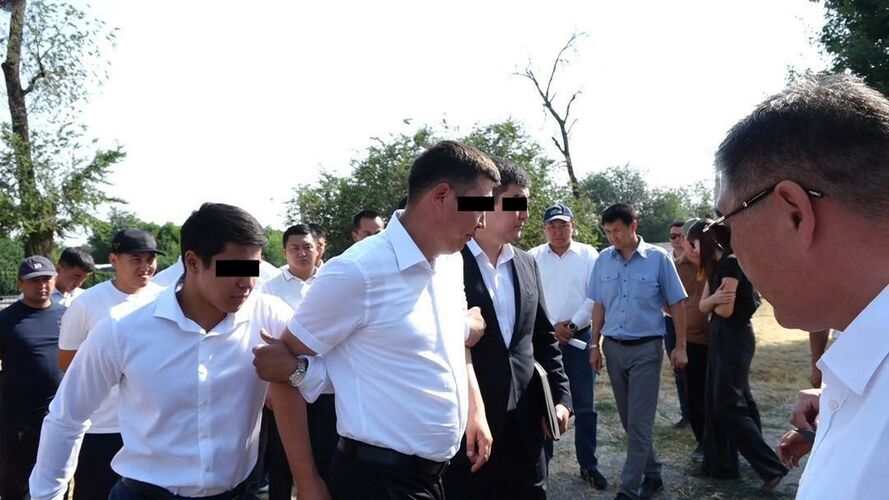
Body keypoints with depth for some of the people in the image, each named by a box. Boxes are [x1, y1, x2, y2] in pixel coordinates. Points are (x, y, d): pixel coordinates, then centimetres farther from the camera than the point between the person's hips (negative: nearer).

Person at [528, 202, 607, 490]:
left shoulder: (588, 254, 1)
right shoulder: (533, 257, 2)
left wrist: (571, 325, -11)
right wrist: (551, 329, -10)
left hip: (579, 337, 0)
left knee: (584, 405, 7)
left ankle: (588, 465, 18)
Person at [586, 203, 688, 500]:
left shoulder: (658, 258, -8)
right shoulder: (603, 260, 1)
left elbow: (677, 304, -2)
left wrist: (680, 347, -4)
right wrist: (595, 345, 7)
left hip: (646, 348, -4)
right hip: (613, 348, 4)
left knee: (639, 423, -2)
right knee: (629, 420, 14)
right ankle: (652, 475, 31)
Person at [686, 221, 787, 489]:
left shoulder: (731, 263, -18)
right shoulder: (716, 265, 11)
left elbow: (726, 310, -20)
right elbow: (703, 306, 4)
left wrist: (715, 301, 0)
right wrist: (713, 299, -17)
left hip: (734, 339, -10)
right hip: (721, 338, 10)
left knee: (728, 406, -5)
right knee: (715, 403, 14)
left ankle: (772, 467, 4)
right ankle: (721, 463, 24)